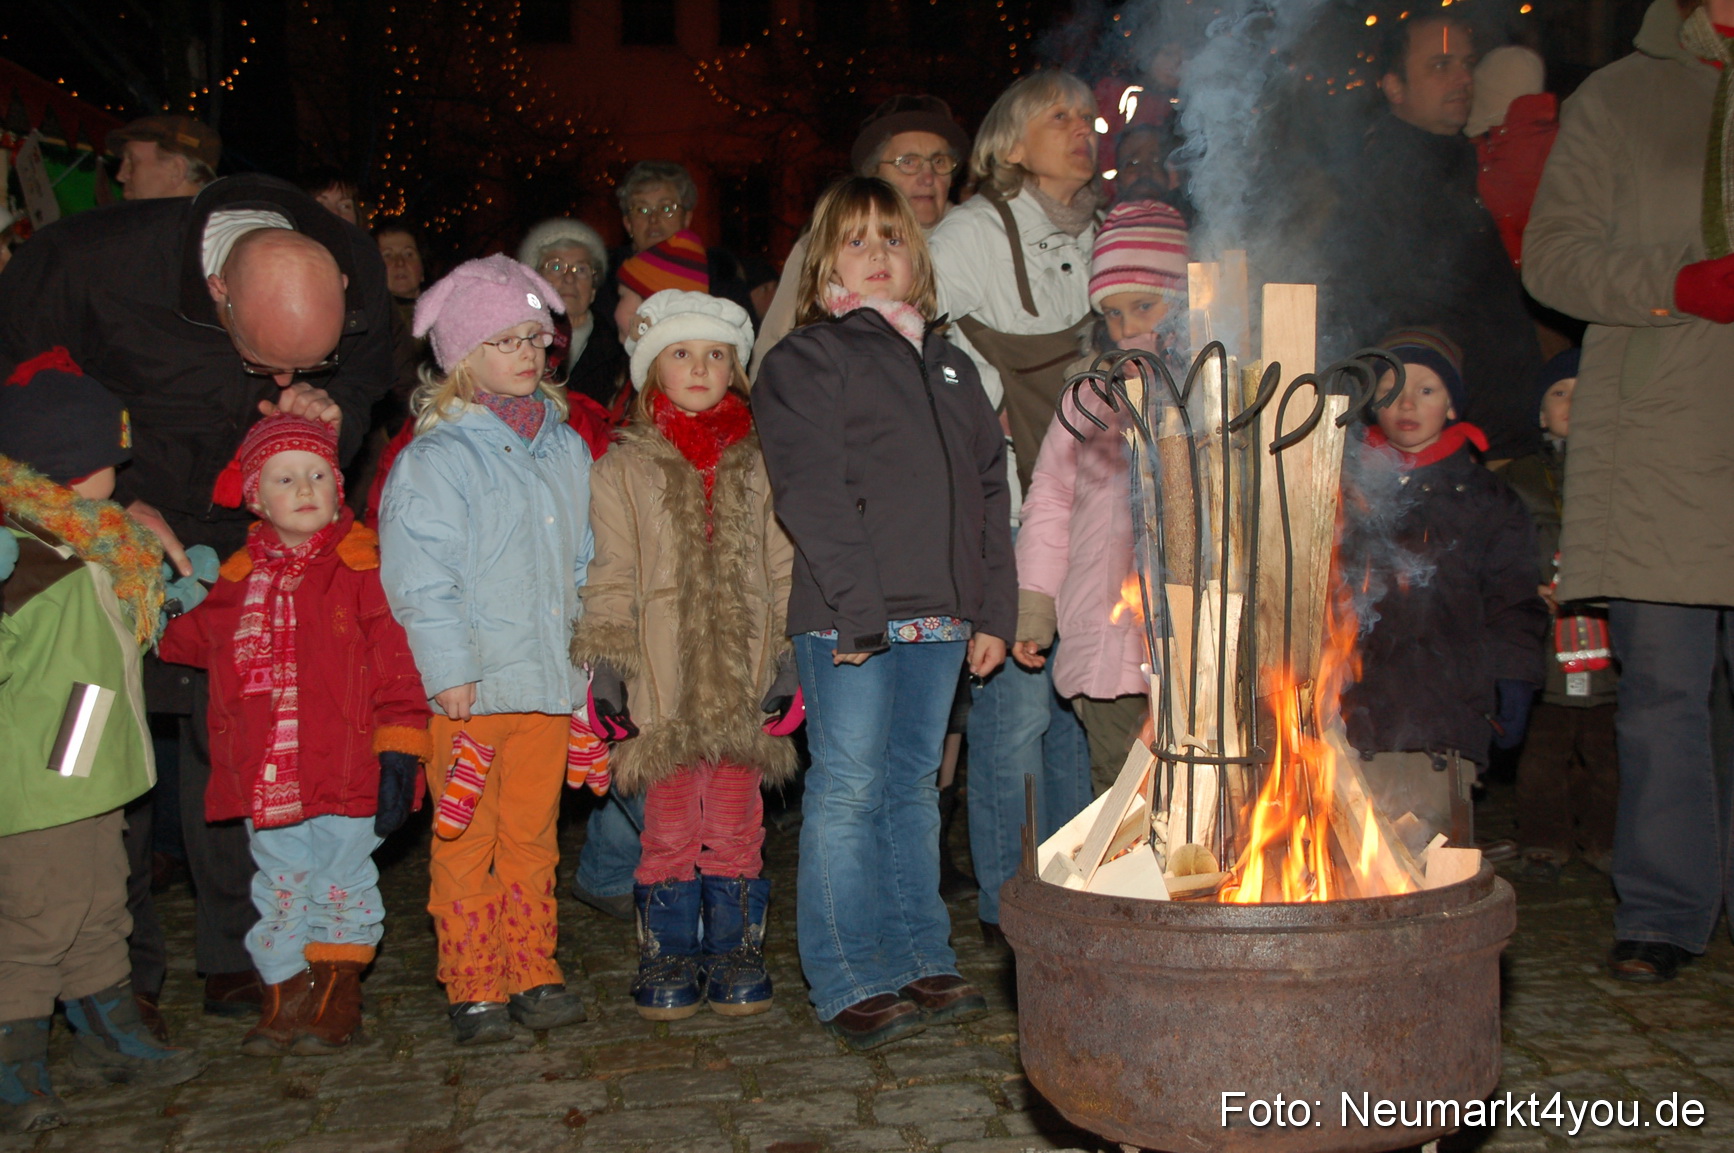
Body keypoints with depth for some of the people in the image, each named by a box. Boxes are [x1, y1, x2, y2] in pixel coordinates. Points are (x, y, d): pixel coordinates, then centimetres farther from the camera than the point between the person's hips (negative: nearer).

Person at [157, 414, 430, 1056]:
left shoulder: (365, 567, -7)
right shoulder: (238, 577, 8)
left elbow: (397, 669, -10)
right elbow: (192, 639, 28)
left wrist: (399, 753, -14)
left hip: (347, 771, -4)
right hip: (266, 779, 4)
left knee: (342, 885, 9)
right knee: (279, 888, 14)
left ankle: (336, 996, 24)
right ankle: (286, 995, 28)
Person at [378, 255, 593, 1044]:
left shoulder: (565, 446, 12)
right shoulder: (435, 457, -8)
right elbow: (418, 578, -11)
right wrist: (451, 673, -15)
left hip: (549, 682, 5)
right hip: (472, 689, -5)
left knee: (533, 837, 13)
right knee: (468, 844, 4)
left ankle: (535, 974, 24)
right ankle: (474, 989, 15)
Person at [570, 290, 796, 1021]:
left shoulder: (759, 464, 9)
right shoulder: (624, 468, 5)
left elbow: (783, 567, 10)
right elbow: (611, 575, 3)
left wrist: (792, 654, 4)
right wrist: (605, 662, -4)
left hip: (743, 672, 1)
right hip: (662, 678, -1)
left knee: (736, 824, 7)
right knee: (670, 826, 4)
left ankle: (735, 949, 20)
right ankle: (669, 957, 18)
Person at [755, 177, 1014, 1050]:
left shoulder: (948, 365, 20)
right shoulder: (806, 359, 1)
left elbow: (989, 488, 18)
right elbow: (811, 495, -10)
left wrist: (993, 610, 9)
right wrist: (857, 610, -17)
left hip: (939, 616, 6)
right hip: (848, 617, -6)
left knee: (914, 786, 13)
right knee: (848, 790, -2)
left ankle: (921, 961, 22)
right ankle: (851, 982, 6)